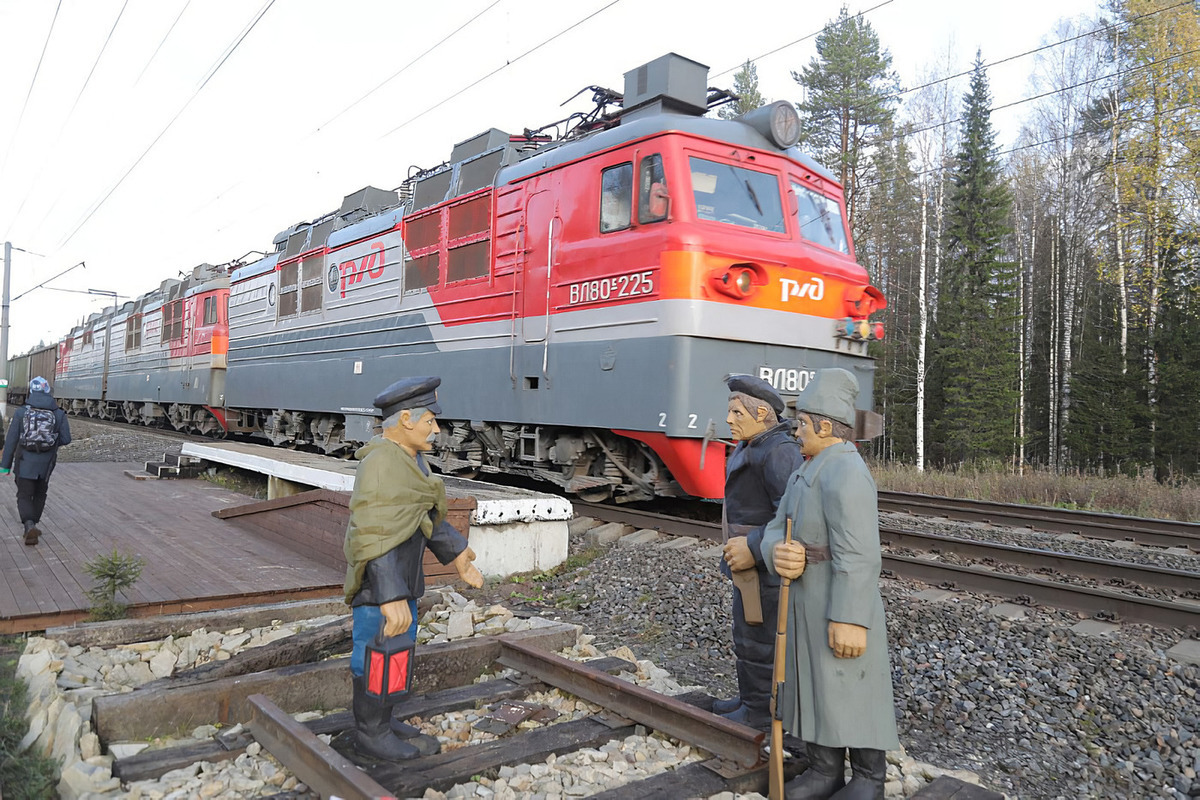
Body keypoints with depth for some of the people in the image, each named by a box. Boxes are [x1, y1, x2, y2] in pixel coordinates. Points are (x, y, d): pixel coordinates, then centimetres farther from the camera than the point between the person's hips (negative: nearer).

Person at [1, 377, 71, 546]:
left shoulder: (21, 412, -6)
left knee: (24, 496, 4)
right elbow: (66, 439, -6)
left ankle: (29, 526, -18)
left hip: (25, 462, -2)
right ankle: (33, 526, 26)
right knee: (39, 494, 19)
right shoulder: (58, 413, -3)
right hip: (45, 464, 2)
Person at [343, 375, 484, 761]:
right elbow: (373, 537, -28)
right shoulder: (380, 464, -23)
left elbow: (426, 514, 16)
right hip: (379, 582, -10)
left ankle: (379, 719, 36)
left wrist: (458, 555, 17)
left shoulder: (411, 459, 7)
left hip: (401, 576, 10)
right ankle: (371, 733, 21)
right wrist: (391, 598, -31)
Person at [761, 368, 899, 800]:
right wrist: (779, 555, -18)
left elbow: (857, 556, -26)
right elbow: (776, 533, 5)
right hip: (809, 602, 9)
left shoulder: (844, 472, -22)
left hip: (841, 607, -9)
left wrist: (849, 620, -27)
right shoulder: (807, 474, 9)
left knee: (853, 692, 4)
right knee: (815, 686, 14)